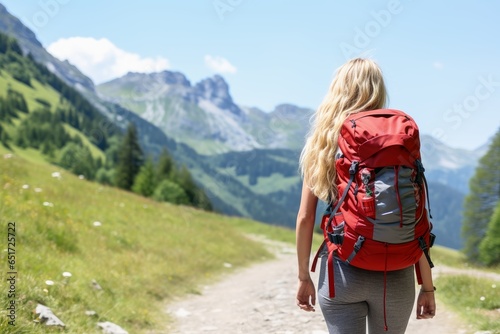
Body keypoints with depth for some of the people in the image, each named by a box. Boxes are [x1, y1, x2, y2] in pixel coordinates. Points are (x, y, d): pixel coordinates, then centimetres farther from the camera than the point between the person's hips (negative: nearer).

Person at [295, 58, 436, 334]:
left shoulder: (322, 142, 0)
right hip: (393, 275, 1)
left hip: (341, 272, 0)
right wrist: (427, 286, 0)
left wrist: (304, 276, 10)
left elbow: (304, 218, -1)